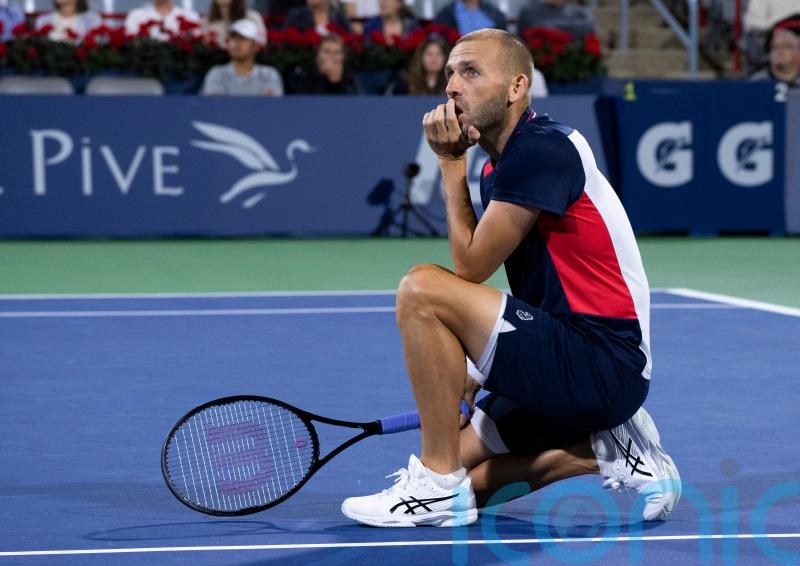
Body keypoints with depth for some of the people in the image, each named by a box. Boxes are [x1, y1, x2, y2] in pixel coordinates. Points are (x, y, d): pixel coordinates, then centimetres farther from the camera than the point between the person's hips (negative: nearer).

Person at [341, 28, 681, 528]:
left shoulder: (542, 148, -15)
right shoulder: (496, 168, 15)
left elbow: (470, 266, -14)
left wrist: (451, 164, -6)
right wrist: (487, 370, 7)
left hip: (605, 364, -10)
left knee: (422, 289, -20)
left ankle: (441, 486, -13)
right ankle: (612, 452, 11)